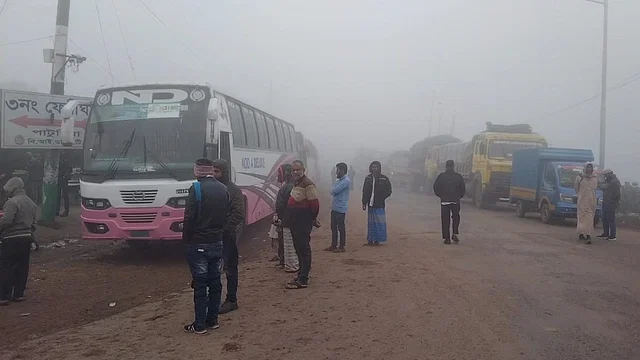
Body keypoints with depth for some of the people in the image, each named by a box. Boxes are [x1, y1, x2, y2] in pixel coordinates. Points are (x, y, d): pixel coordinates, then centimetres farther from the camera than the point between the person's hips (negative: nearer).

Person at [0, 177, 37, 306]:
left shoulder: (12, 202, -14)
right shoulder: (31, 203, 13)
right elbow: (33, 223, 15)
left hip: (12, 239, -8)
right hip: (27, 238, 8)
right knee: (22, 267, 11)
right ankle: (18, 294, 15)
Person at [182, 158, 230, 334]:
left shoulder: (196, 188, -14)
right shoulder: (223, 189, 6)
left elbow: (189, 218, -15)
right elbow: (226, 214, 8)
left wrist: (186, 239, -4)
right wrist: (219, 232, 13)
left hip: (198, 244, -6)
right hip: (217, 242, 6)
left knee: (200, 284, 0)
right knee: (215, 282, 12)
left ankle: (200, 325, 6)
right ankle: (213, 320, 20)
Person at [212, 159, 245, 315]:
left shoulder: (234, 190, -7)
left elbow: (238, 214, -13)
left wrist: (224, 229, -18)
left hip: (228, 236, -6)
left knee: (230, 268, 4)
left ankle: (231, 300, 12)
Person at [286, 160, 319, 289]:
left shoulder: (307, 184, -15)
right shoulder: (295, 183, 15)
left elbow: (314, 203, -18)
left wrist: (313, 218, -6)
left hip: (304, 222, -10)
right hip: (295, 222, 10)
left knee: (304, 249, -6)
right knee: (299, 248, 16)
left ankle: (303, 280, -2)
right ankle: (302, 275, 26)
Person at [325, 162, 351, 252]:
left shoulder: (346, 181, -15)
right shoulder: (340, 180, 17)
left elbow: (334, 191, -19)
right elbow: (333, 191, 15)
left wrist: (333, 190, 1)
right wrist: (334, 191, -5)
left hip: (341, 208, -9)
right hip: (335, 207, 9)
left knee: (341, 228, -2)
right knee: (333, 227, 13)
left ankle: (342, 247, 6)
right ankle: (333, 245, 21)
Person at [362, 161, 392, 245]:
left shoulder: (384, 179, -5)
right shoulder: (368, 178, 6)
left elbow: (388, 191, 0)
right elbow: (364, 191, 10)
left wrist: (381, 198, -12)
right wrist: (364, 203, 6)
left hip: (379, 205, -4)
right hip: (370, 204, 4)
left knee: (379, 222, -1)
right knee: (371, 223, 9)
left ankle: (377, 240, 7)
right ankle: (370, 240, 16)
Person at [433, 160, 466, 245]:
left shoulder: (441, 176, -3)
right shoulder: (458, 176, 1)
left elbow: (435, 187, -1)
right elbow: (462, 188, 2)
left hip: (444, 200, -1)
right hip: (456, 201, 1)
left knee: (445, 219, 4)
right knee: (456, 217, 18)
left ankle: (447, 238, 3)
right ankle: (455, 234, 1)